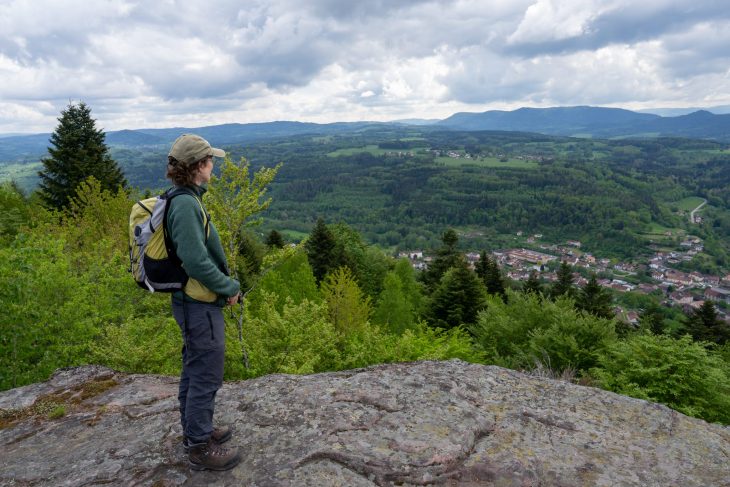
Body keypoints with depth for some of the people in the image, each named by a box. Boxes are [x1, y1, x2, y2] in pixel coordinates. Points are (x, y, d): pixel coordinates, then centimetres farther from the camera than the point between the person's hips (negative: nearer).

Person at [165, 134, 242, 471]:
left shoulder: (184, 200, 9)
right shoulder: (186, 205, -22)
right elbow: (196, 262, -26)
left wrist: (223, 284, 11)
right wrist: (230, 287, -13)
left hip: (191, 302, 10)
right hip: (201, 305, -10)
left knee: (194, 371, 22)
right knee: (206, 377, 3)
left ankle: (194, 431, 39)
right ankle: (200, 447, 18)